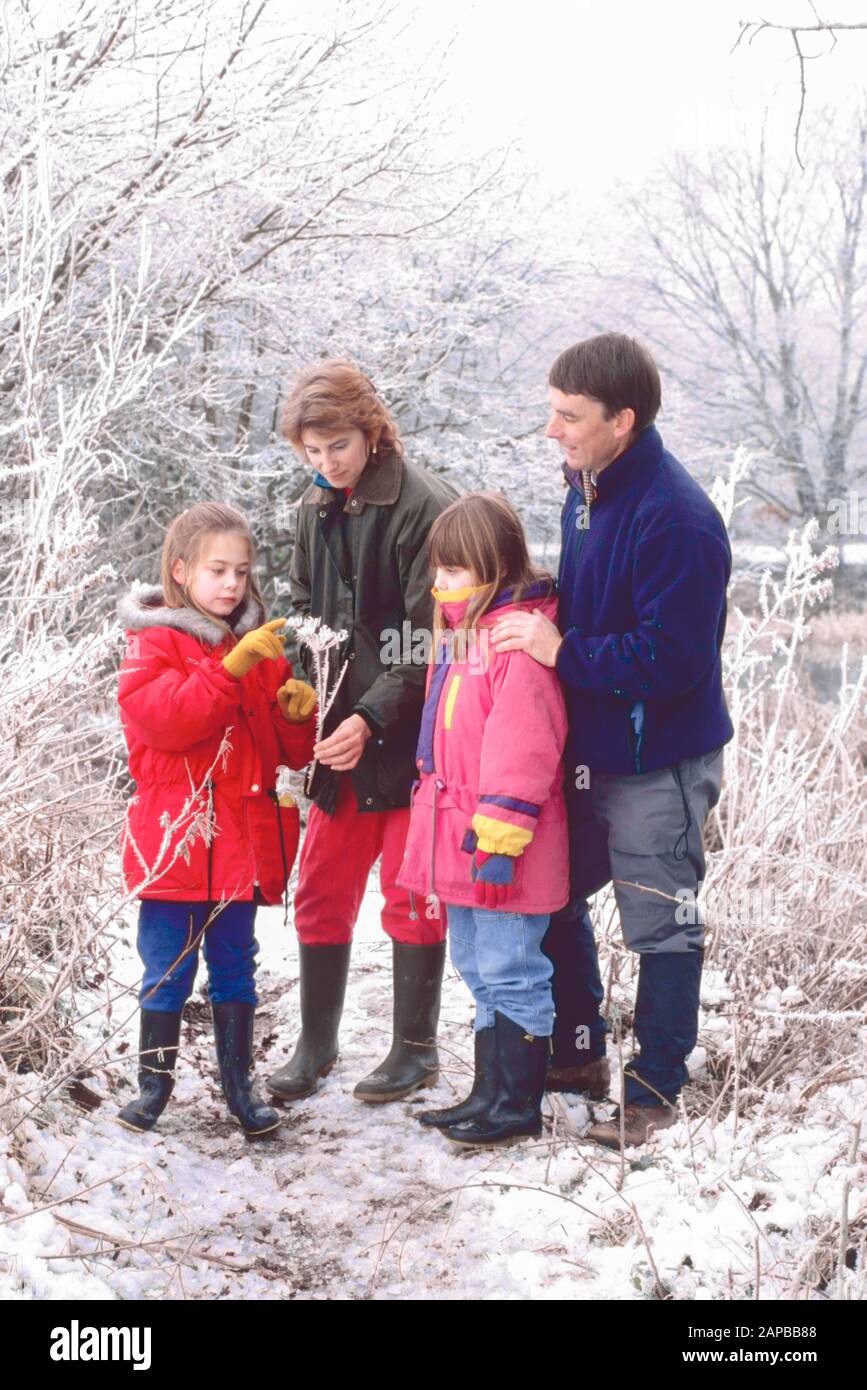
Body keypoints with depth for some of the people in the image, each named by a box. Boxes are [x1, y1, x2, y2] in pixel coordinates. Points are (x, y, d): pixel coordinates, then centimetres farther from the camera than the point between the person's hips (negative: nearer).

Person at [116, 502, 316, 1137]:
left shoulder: (262, 646, 11)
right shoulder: (154, 642, -4)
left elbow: (291, 750, 14)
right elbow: (163, 718, -22)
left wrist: (298, 710, -9)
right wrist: (231, 668, -29)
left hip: (243, 839, 4)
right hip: (176, 840, -4)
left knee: (235, 967, 12)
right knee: (167, 971, 5)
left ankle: (239, 1083, 23)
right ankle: (155, 1082, 20)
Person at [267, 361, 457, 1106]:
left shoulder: (426, 507, -14)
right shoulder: (317, 509, 8)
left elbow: (431, 642, -17)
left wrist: (372, 717, -22)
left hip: (411, 741, -6)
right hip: (341, 738, 6)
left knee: (411, 896, 6)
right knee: (322, 893, 11)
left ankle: (416, 1048, 22)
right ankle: (316, 1043, 26)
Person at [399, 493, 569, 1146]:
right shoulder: (460, 633, 15)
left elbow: (523, 746, -23)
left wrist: (500, 832, -23)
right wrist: (443, 832, 24)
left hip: (500, 848, -10)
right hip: (458, 843, 10)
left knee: (510, 972, -1)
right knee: (480, 971, 17)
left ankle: (517, 1103, 9)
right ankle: (491, 1091, 28)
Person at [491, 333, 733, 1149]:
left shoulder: (676, 517, -24)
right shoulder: (585, 488, 5)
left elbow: (674, 656, -26)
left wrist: (564, 653, -23)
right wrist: (540, 620, 4)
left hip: (659, 761, -9)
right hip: (590, 747, 9)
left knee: (661, 926, 6)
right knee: (553, 898, 18)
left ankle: (654, 1090, 22)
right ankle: (577, 1051, 37)